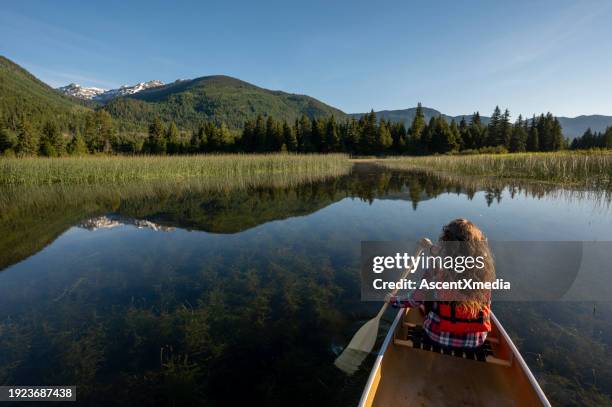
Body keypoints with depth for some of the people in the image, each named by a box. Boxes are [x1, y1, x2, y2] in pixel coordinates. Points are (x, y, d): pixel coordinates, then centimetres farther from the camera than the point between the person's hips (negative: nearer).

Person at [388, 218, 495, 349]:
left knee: (425, 297, 22)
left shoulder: (436, 271, -23)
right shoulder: (484, 270, -14)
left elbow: (415, 301, -9)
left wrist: (392, 300, 9)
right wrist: (435, 250, 21)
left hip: (439, 336, -3)